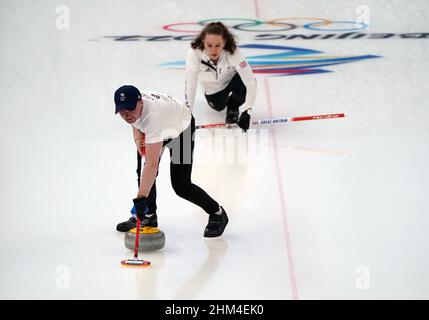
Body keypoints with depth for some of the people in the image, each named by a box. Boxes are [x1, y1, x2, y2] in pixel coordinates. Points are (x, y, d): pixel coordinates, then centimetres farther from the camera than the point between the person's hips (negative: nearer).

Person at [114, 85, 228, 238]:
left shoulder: (153, 116, -46)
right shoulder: (132, 103, -24)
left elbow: (152, 163, -51)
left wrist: (141, 198, -54)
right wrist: (138, 138, -13)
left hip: (181, 128, -7)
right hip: (161, 127, 7)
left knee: (181, 186, -11)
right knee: (147, 171, -4)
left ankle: (217, 213, 8)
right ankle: (148, 216, 15)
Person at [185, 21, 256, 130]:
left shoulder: (233, 52, -37)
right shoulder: (194, 53, -36)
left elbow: (250, 82, -40)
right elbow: (190, 85, -32)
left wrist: (246, 112, -47)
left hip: (232, 80, -2)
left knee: (246, 82, -30)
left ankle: (233, 105, 2)